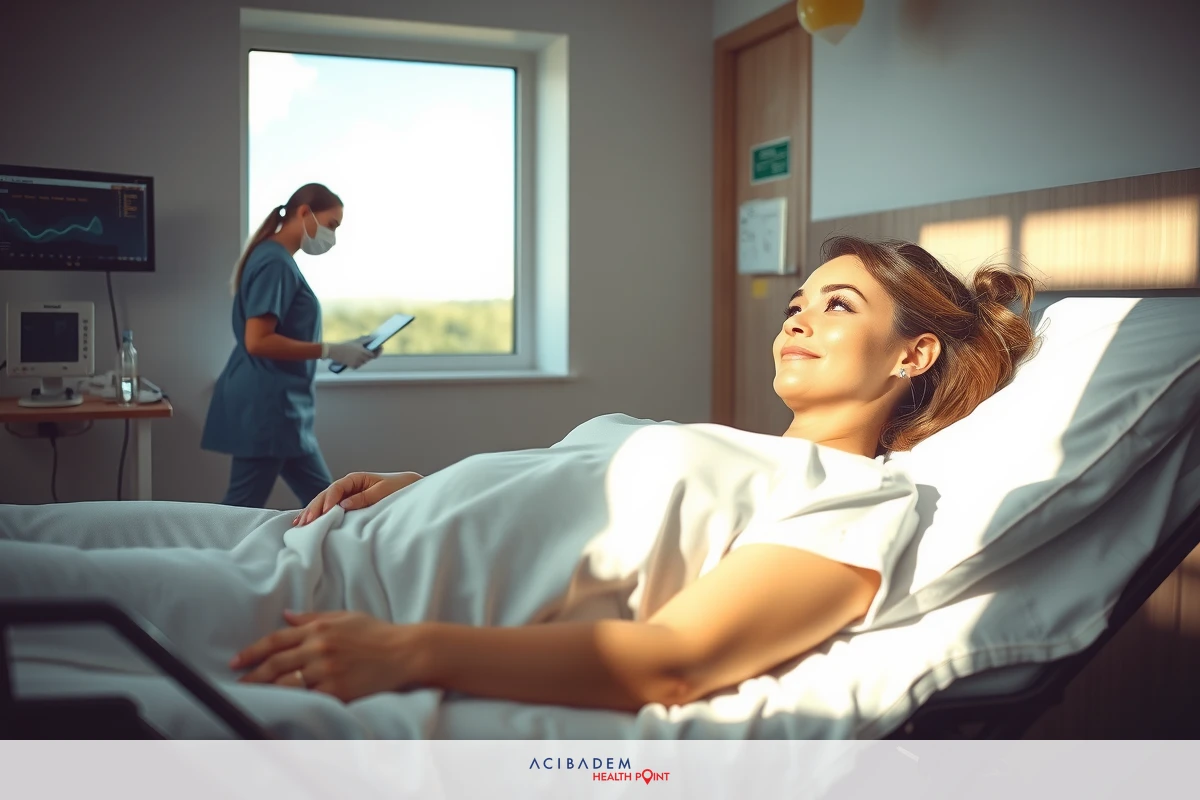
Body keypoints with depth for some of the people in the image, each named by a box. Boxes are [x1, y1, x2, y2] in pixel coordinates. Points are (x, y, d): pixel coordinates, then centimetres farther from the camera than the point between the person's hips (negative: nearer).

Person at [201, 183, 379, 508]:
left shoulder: (276, 259, 15)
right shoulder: (276, 262, -15)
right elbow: (258, 341, -23)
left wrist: (338, 350, 11)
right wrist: (331, 351, -18)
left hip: (279, 406, 10)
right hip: (265, 406, -10)